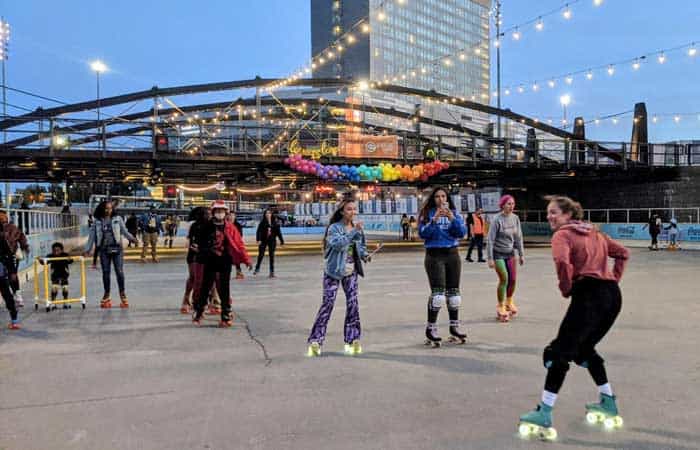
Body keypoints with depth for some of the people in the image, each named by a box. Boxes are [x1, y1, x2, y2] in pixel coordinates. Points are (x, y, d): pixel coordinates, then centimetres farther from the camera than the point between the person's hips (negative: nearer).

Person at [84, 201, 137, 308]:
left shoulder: (117, 219, 4)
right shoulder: (98, 222, 6)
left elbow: (124, 231, 4)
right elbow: (92, 236, 8)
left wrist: (131, 238, -13)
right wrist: (87, 250, 6)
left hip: (116, 248, -1)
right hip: (104, 250, 1)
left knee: (119, 271, -4)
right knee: (106, 272, 6)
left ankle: (122, 294, 7)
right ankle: (106, 295, 18)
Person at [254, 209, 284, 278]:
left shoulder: (275, 223, 1)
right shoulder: (262, 222, -2)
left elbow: (278, 232, 4)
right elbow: (259, 231, -7)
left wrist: (282, 241, 4)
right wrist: (258, 240, -20)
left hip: (272, 241, 1)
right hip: (263, 240, -1)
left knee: (272, 255, 2)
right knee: (261, 255, 4)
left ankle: (272, 271, 9)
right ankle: (257, 268, 24)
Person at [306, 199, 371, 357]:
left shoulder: (357, 227, 5)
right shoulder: (334, 228, -11)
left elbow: (361, 246, 16)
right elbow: (337, 244, -28)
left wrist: (365, 255, -5)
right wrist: (353, 231, -32)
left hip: (351, 271, 4)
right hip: (334, 271, -4)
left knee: (353, 303, 0)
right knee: (327, 304, -5)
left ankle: (352, 340, 12)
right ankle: (315, 341, 2)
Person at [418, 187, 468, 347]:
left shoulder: (454, 213, 8)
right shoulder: (427, 214, 1)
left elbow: (462, 232, -2)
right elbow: (422, 233, -10)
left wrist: (452, 218, -16)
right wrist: (434, 220, -21)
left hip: (452, 255, 4)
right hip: (434, 255, -4)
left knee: (453, 292, 10)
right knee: (437, 293, -12)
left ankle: (454, 327, 21)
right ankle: (430, 330, -5)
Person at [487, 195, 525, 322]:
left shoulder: (515, 218, -2)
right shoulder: (497, 220, -17)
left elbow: (518, 237, 6)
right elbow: (490, 239, -15)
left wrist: (521, 254, 7)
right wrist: (490, 258, -17)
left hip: (510, 253, 5)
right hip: (498, 254, -5)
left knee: (513, 279, 5)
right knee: (504, 279, -10)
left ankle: (509, 302, 30)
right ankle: (500, 307, 7)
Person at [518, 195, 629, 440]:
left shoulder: (562, 235, -2)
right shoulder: (594, 232, 21)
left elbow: (562, 261, -22)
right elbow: (623, 253, 25)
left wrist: (566, 289, -7)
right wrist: (614, 279, 18)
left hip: (589, 294, -8)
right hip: (613, 295, 8)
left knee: (559, 352, -3)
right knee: (584, 347, 25)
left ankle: (543, 415, -4)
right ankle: (609, 404, 31)